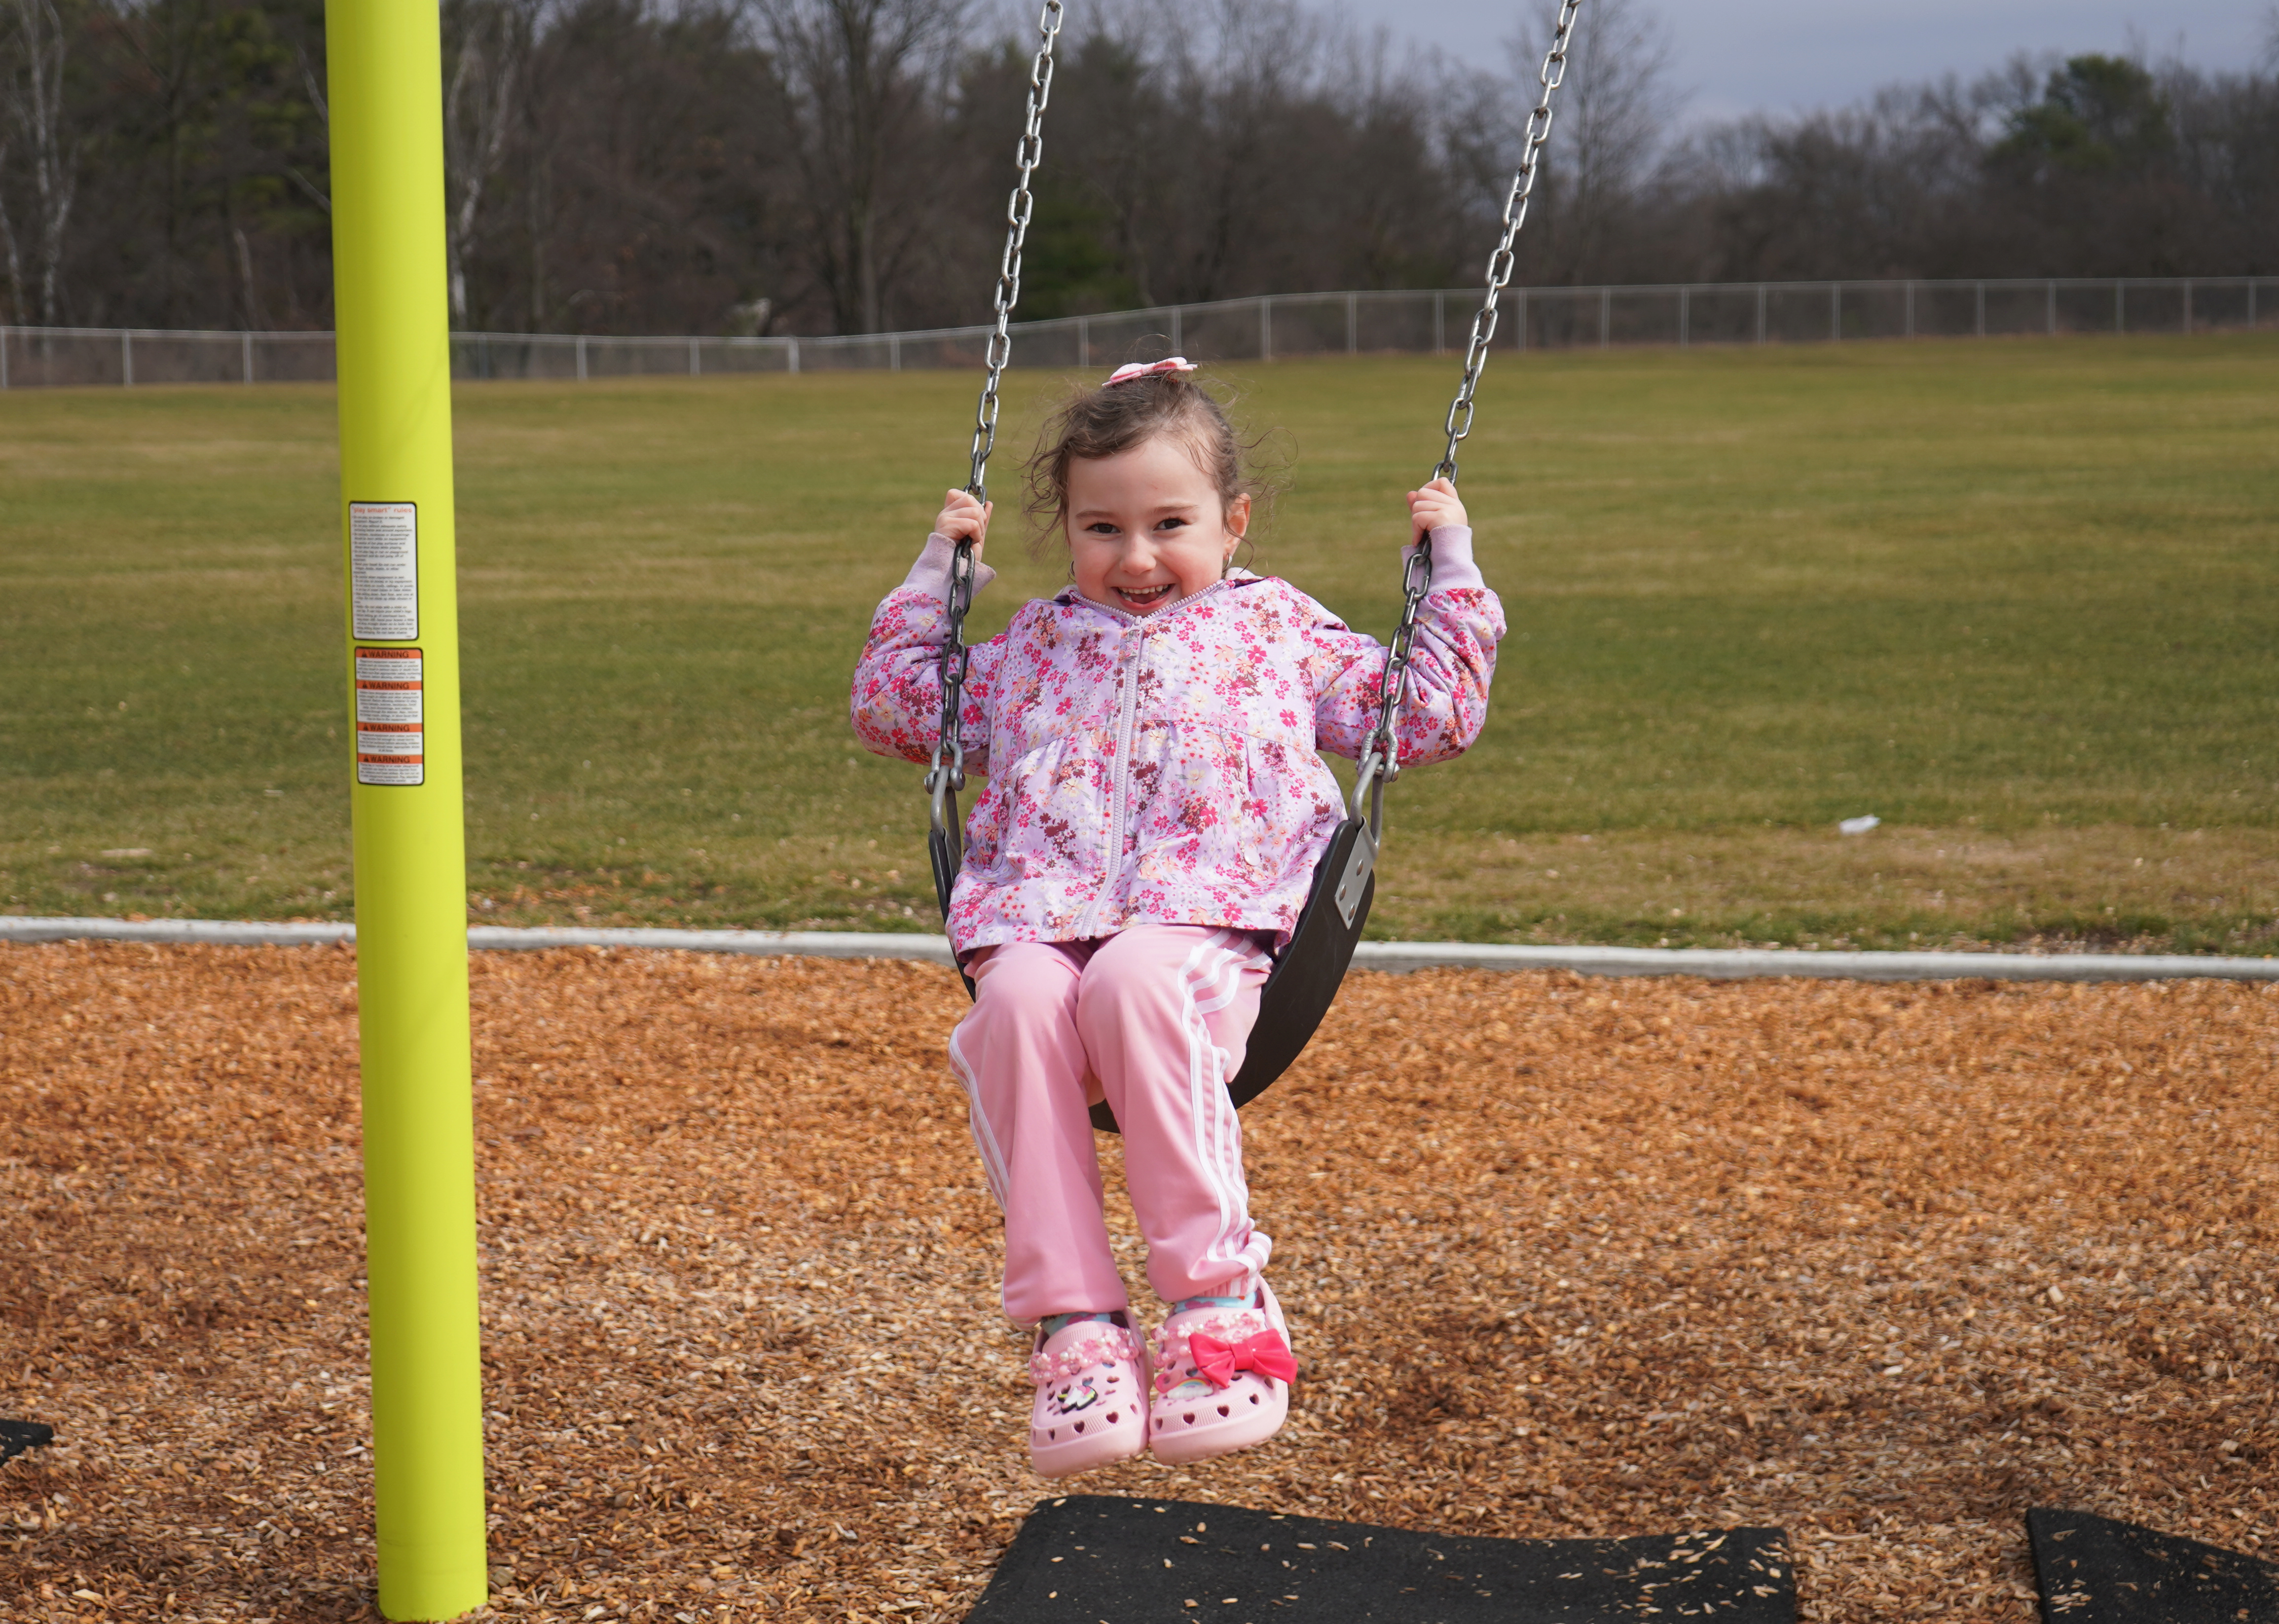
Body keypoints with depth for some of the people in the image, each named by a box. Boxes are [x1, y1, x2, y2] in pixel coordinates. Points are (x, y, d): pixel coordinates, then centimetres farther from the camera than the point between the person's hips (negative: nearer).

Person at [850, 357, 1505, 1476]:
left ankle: (1218, 1296, -34)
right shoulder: (1036, 647, 29)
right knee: (1021, 1002, -35)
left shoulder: (1276, 628, 23)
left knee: (1132, 981, -39)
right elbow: (890, 706, 36)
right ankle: (1074, 1318, -33)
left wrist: (1452, 566, 22)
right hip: (1037, 927, 2)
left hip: (1204, 931, -2)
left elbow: (1430, 716, 23)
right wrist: (937, 572, 33)